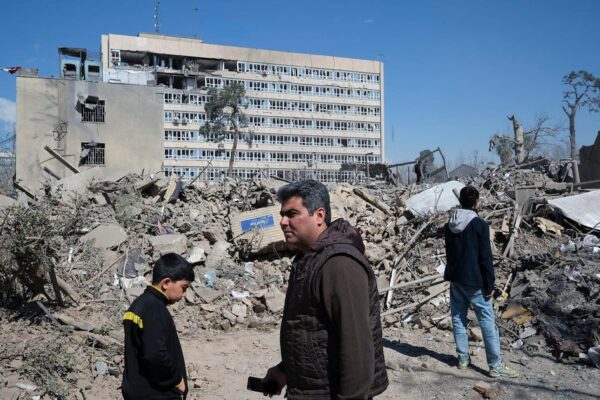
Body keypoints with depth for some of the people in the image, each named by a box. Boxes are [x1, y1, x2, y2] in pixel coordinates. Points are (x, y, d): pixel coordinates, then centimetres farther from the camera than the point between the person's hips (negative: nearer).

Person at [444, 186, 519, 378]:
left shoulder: (449, 225, 7)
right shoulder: (479, 225, -13)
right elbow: (485, 257, -14)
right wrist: (490, 285, -8)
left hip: (455, 279, 6)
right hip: (474, 280, -6)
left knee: (458, 318, 12)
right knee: (487, 320, 1)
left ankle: (463, 358, 20)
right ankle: (496, 365, 4)